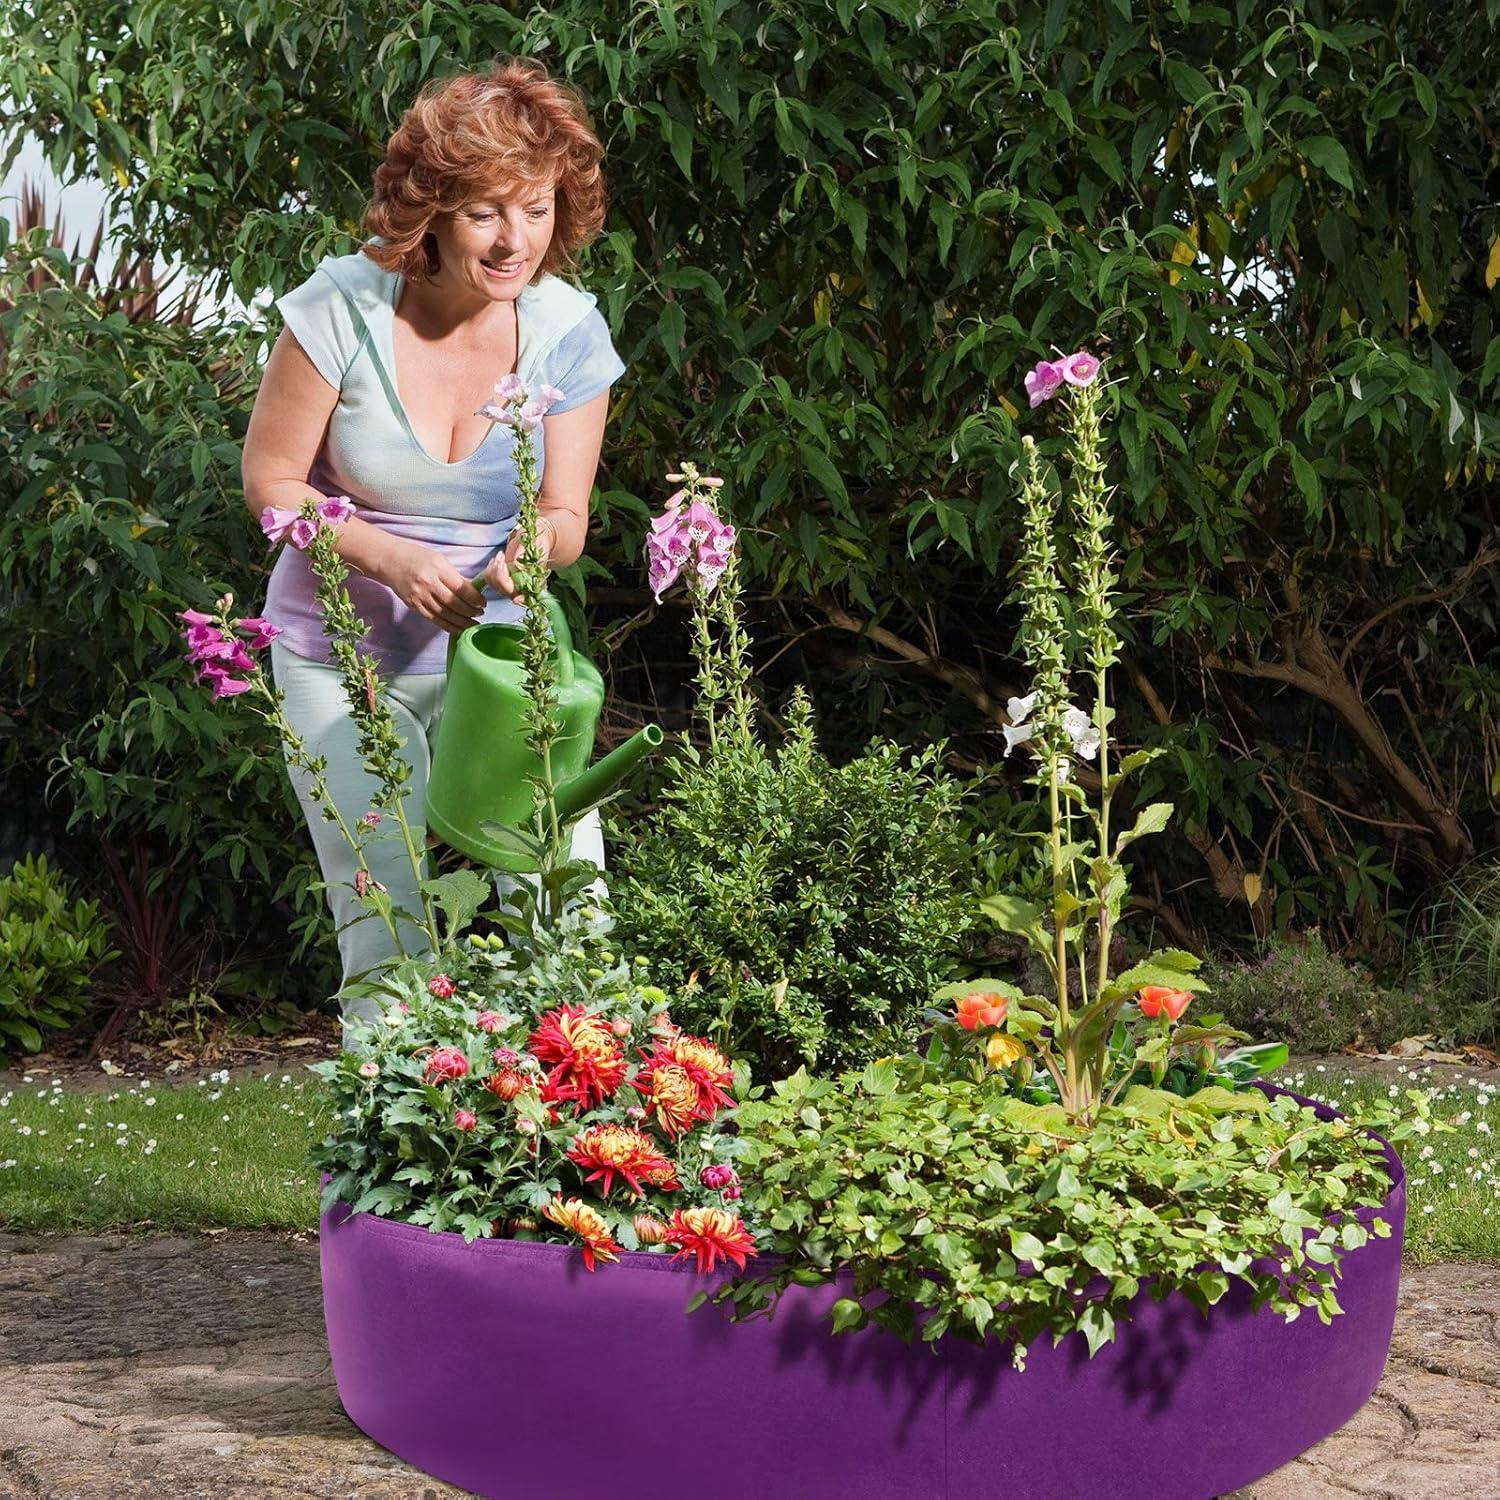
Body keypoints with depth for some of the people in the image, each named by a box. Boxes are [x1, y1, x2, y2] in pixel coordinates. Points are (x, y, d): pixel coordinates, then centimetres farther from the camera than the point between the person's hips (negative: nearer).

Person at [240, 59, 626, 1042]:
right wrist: (392, 561, -22)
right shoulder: (348, 305, -15)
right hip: (342, 654, -2)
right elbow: (272, 480, -7)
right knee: (383, 928, -5)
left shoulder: (567, 329, -8)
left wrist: (539, 542, -29)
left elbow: (565, 515, -4)